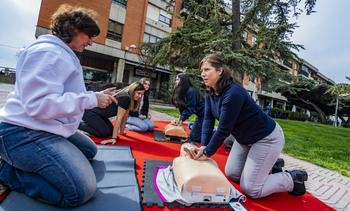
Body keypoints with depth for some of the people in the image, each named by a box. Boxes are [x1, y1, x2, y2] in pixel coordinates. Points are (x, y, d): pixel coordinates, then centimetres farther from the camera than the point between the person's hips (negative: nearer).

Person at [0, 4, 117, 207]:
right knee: (82, 190, -19)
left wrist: (97, 96, 8)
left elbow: (68, 97, 21)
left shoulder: (65, 55, 18)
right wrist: (92, 99, -22)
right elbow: (38, 105, -26)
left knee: (90, 151, 26)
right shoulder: (48, 53, -16)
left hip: (52, 129, 11)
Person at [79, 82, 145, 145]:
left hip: (99, 114, 10)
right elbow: (118, 118, -27)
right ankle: (78, 125, 0)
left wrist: (121, 131, 10)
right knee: (104, 133, -14)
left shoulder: (130, 100, 2)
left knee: (110, 131, 5)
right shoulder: (125, 98, -27)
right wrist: (114, 138, -25)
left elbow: (124, 117, 7)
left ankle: (87, 123, 22)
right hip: (90, 112, -9)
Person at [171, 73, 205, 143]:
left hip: (204, 114, -9)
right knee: (192, 135, 14)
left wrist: (181, 119, -17)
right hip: (200, 114, 9)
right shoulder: (181, 92, 5)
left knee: (194, 137, -8)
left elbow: (189, 108, -23)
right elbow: (182, 107, 3)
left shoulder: (191, 91, -24)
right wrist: (179, 118, -9)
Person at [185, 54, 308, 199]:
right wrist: (203, 146, -16)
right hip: (245, 139, 9)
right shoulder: (210, 93, -4)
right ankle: (269, 163, 30)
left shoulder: (233, 93, -32)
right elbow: (208, 120, -5)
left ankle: (293, 179, 16)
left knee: (249, 189, -4)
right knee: (231, 173, 15)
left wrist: (207, 153, -19)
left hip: (267, 138, -8)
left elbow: (224, 129, -29)